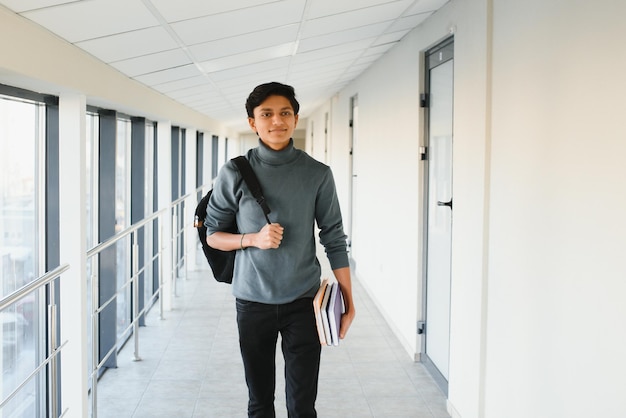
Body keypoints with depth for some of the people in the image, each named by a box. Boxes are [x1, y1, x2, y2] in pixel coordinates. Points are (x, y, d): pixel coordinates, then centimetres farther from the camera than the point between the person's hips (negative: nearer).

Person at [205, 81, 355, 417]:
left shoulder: (318, 175, -2)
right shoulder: (234, 173, -3)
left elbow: (334, 239, 1)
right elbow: (212, 234, 3)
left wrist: (348, 302, -2)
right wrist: (253, 239, -16)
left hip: (304, 302, 0)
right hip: (253, 302, 1)